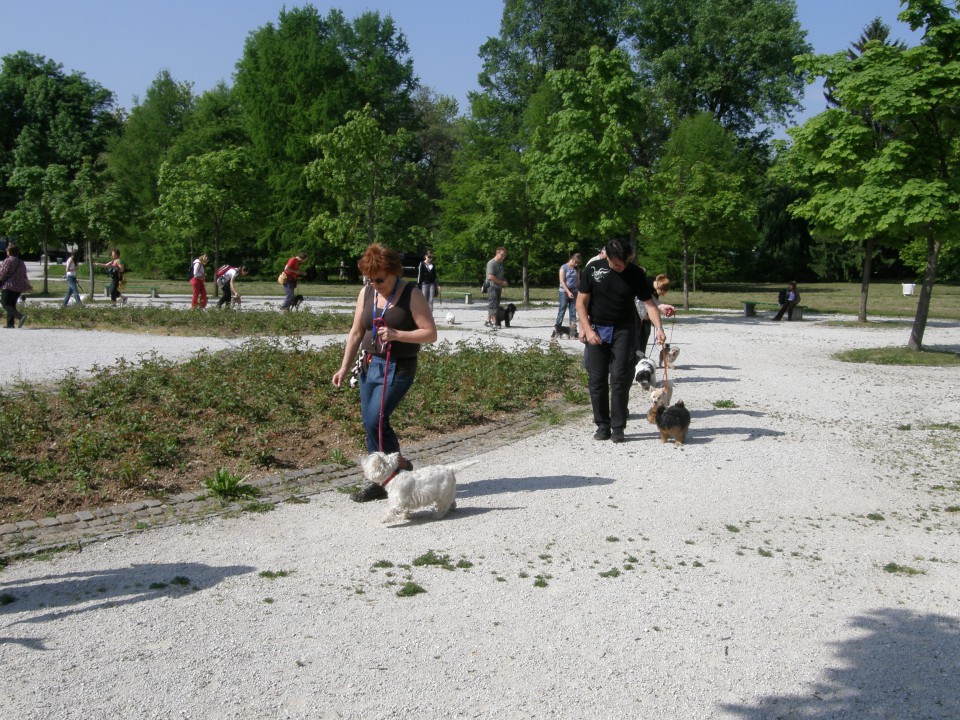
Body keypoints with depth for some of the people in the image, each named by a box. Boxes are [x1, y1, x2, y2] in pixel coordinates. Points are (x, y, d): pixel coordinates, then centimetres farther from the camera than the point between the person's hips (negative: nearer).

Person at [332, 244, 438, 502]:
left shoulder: (412, 294, -10)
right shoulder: (366, 293, 6)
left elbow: (430, 333, -13)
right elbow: (356, 333, 12)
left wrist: (396, 335, -23)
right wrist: (345, 367, 8)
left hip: (398, 369, -6)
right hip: (370, 365, 6)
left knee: (375, 420, -15)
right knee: (369, 423, 6)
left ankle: (400, 466, 8)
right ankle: (379, 481, 19)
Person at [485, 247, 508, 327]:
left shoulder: (500, 263, 18)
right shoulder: (491, 263, -12)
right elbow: (490, 277, -21)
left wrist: (503, 285, 11)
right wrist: (502, 282, -17)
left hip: (498, 287, 9)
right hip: (492, 286, -9)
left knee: (491, 305, 12)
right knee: (493, 305, -11)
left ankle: (488, 321, 19)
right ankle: (494, 322, -13)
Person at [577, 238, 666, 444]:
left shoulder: (635, 273, -4)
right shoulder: (593, 269, -5)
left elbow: (649, 303, -5)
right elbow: (581, 302, 0)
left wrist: (659, 328, -19)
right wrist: (587, 330, -9)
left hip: (623, 330, -1)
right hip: (596, 330, 1)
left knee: (620, 379, -5)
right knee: (597, 379, 2)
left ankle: (617, 427, 3)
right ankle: (602, 425, 14)